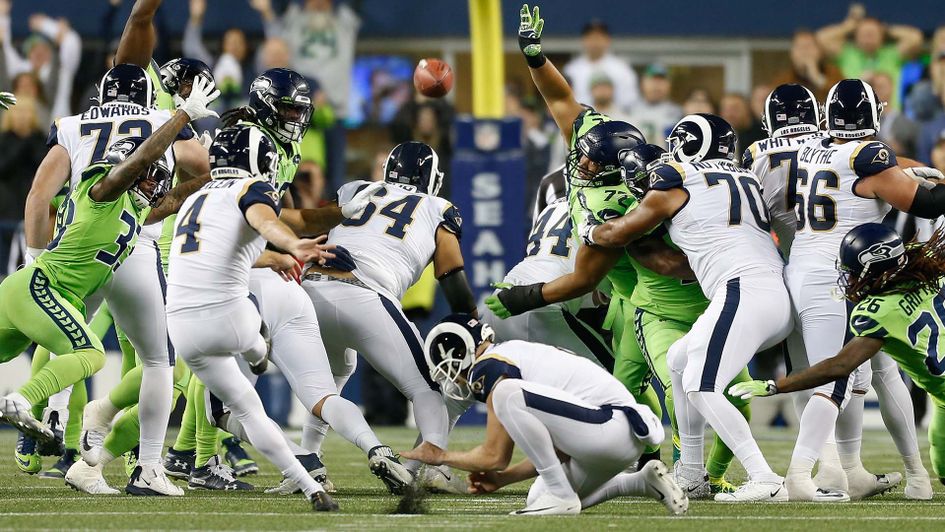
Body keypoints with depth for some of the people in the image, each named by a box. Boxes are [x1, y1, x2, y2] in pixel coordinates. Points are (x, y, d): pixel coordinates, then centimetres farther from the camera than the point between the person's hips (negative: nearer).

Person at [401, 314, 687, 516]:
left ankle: (560, 495, -15)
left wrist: (441, 456, 10)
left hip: (611, 427, -10)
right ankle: (643, 482, 18)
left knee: (507, 394, -20)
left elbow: (495, 457, -5)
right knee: (538, 499, 20)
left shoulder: (491, 367, -7)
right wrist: (504, 478, 26)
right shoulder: (516, 353, 22)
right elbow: (555, 448, 25)